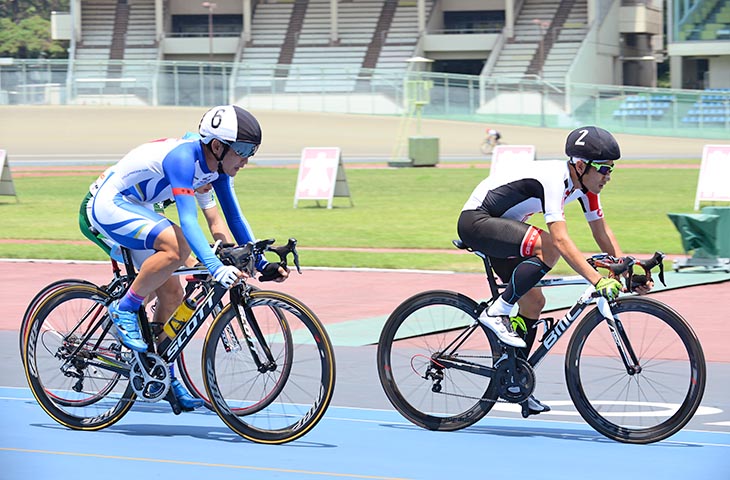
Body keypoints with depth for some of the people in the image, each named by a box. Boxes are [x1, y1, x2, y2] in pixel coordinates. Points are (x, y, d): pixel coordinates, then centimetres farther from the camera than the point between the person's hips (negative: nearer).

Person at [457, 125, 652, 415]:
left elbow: (601, 232, 7)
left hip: (500, 225, 10)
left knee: (533, 302, 5)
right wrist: (598, 280, -46)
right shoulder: (553, 179, -30)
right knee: (547, 248, -31)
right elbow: (560, 240, -39)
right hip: (475, 220, -10)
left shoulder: (585, 184, -2)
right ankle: (497, 313, -20)